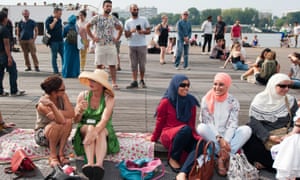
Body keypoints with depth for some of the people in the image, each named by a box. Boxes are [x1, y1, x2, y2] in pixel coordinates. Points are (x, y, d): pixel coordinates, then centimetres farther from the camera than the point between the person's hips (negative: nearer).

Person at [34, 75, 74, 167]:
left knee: (69, 121, -27)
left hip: (58, 134, 4)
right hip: (42, 135, -4)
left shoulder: (62, 97, -10)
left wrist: (65, 97, -25)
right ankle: (53, 156, -19)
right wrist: (52, 106, -47)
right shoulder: (42, 104, -25)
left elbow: (71, 114, -24)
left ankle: (61, 153, -18)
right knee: (56, 124, -36)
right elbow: (61, 120, -36)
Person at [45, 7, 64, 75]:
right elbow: (49, 28, -19)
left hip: (60, 40, 6)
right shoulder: (49, 19, -5)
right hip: (53, 41, -6)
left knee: (63, 55, 3)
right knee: (54, 56, 1)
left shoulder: (59, 19, 14)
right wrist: (54, 21, -17)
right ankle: (56, 71, 6)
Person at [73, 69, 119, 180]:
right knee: (90, 128, -33)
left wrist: (95, 131, -44)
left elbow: (105, 119, -25)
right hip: (84, 128, 1)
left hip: (104, 128, -1)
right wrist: (80, 111, -26)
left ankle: (99, 164, -56)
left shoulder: (109, 98, -10)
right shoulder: (83, 95, -2)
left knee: (100, 132, -36)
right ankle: (90, 163, -52)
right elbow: (76, 120, -3)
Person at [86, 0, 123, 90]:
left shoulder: (114, 18, 7)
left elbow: (120, 28, 19)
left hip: (111, 45, 2)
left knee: (112, 65, 0)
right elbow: (87, 26, 6)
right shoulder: (97, 18, 0)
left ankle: (114, 83, 3)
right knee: (99, 65, 3)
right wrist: (92, 37, 0)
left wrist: (117, 38, 8)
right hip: (100, 45, -1)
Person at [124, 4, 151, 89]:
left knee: (142, 64, 1)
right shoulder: (128, 22, 7)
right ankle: (134, 82, 4)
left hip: (142, 45, -1)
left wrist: (143, 32, -15)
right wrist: (131, 32, -14)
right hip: (132, 45, 1)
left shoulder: (144, 19, 4)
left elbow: (149, 31, 4)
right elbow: (126, 35, 6)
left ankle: (142, 81, 15)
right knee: (134, 64, 2)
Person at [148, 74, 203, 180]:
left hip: (186, 136, 4)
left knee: (201, 145, -30)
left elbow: (192, 123, 13)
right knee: (186, 129, -37)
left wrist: (193, 135, 5)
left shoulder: (191, 101, 5)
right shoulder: (166, 102, -7)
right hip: (168, 135, -4)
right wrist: (153, 139, 12)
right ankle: (173, 159, -16)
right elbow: (160, 123, 3)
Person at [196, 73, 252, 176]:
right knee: (201, 128, -33)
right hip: (211, 136, -1)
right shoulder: (206, 100, -6)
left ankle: (222, 158, -29)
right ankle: (228, 156, -26)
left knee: (246, 130, -24)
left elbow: (233, 124, -11)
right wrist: (219, 138, -24)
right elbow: (207, 122, -11)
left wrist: (226, 140, -28)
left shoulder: (233, 102, -3)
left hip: (227, 136, 1)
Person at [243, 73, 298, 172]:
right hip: (260, 134, -3)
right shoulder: (260, 99, -7)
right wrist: (268, 137, -23)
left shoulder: (290, 101, 5)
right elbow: (254, 121, -12)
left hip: (281, 136, 3)